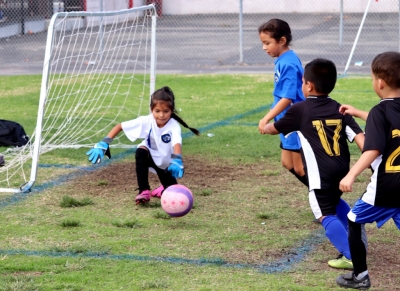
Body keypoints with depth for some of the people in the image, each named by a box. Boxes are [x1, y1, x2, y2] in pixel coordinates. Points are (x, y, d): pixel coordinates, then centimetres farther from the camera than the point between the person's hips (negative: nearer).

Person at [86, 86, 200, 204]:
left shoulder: (174, 126, -30)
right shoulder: (147, 121, -25)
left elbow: (177, 143, -50)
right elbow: (120, 126, -22)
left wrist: (176, 161, -70)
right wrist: (103, 144, -34)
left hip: (166, 163, 0)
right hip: (150, 156, 0)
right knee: (141, 152, -33)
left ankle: (163, 189, 35)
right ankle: (144, 191, -27)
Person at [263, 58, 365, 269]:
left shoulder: (299, 110, 0)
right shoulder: (339, 110, 9)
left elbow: (275, 128, 18)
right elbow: (359, 137, -2)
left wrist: (265, 128, 41)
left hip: (321, 174, -6)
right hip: (342, 171, 6)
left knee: (326, 215, -5)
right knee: (335, 202, 32)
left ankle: (350, 256, -18)